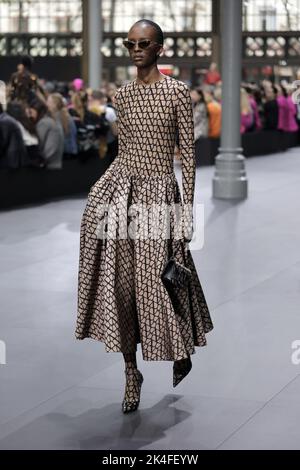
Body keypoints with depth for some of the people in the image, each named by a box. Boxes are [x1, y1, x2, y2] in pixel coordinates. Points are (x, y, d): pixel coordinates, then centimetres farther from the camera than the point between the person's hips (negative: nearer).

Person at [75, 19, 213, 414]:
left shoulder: (177, 92, -6)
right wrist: (106, 189, 16)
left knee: (159, 279, 1)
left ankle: (183, 354, 29)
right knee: (120, 281, 1)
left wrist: (188, 209, -9)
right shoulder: (122, 95, 8)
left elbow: (189, 153, -6)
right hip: (121, 189, 4)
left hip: (159, 193, -4)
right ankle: (131, 372, 12)